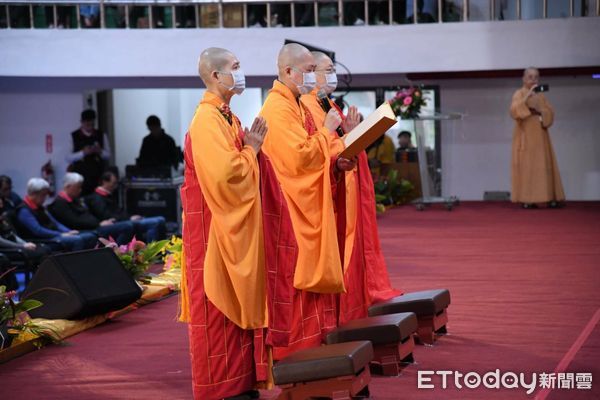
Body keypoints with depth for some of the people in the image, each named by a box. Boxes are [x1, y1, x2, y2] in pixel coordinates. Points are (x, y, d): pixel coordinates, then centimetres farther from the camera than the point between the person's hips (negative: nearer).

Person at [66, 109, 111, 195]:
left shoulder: (101, 136, 8)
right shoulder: (73, 136, 2)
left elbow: (108, 155, 9)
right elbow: (68, 158, -4)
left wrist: (100, 151, -12)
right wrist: (83, 153, -17)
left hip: (98, 174, 2)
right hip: (80, 175, -2)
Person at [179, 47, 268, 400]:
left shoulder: (227, 118, 14)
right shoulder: (207, 120, -17)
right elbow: (226, 174, -25)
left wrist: (251, 148, 1)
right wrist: (251, 149, -10)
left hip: (235, 225, 10)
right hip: (216, 225, -10)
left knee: (235, 301, 13)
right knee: (219, 305, -3)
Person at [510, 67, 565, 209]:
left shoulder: (541, 96, 15)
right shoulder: (519, 94, 0)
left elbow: (550, 113, 6)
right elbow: (514, 111, -17)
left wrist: (539, 112, -13)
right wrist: (527, 96, -26)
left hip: (540, 135, 5)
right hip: (525, 136, -5)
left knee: (544, 165, 0)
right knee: (526, 165, -9)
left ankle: (549, 197, -2)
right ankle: (526, 199, -11)